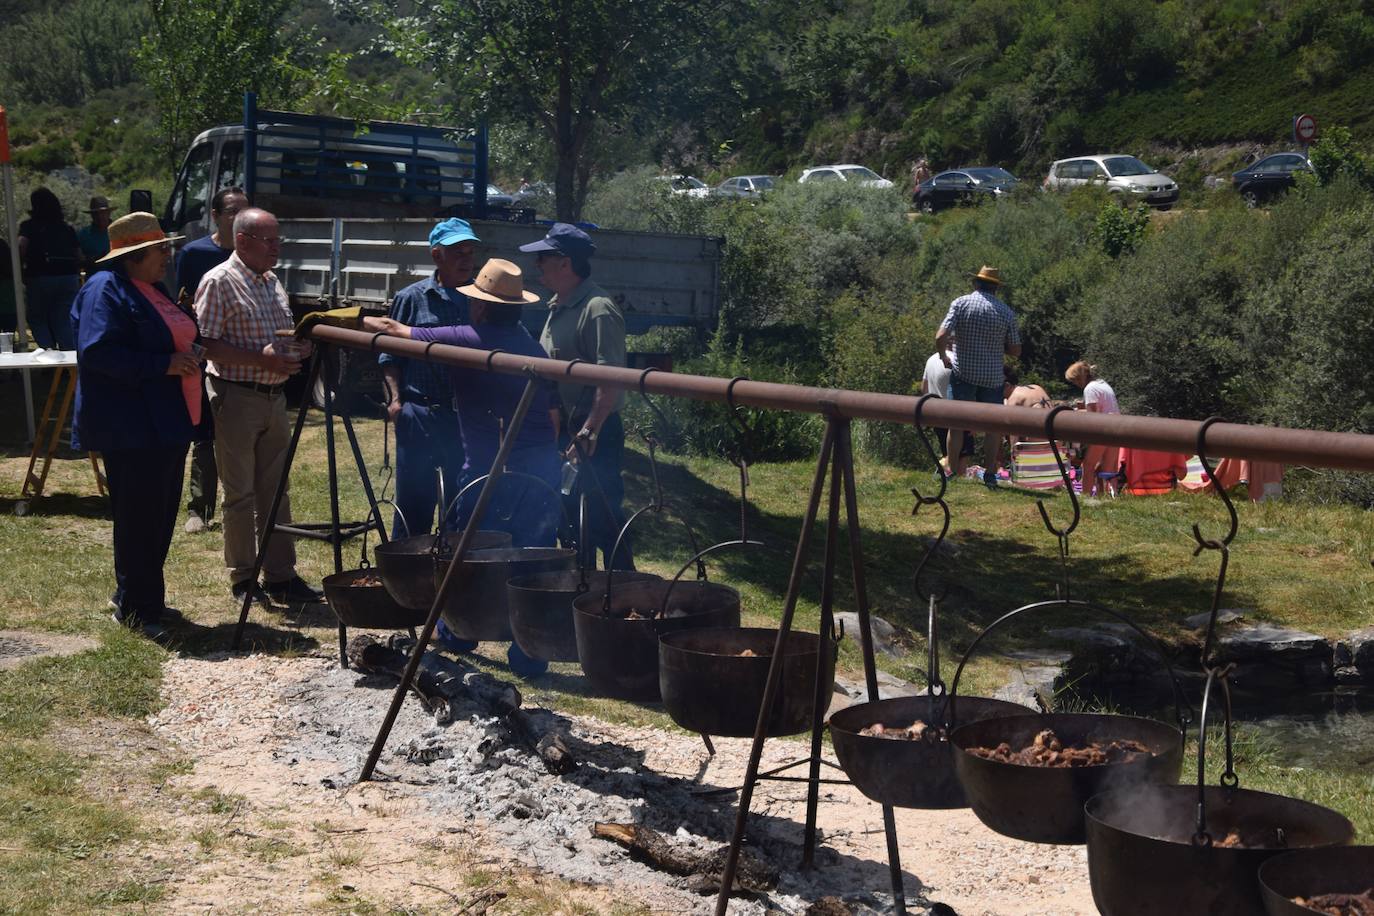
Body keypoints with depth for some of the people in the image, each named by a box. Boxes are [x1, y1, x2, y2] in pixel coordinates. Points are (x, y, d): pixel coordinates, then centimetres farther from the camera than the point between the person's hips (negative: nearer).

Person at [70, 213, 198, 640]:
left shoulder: (153, 290, 17)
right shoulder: (106, 290, -13)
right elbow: (97, 352, -24)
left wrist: (187, 356, 10)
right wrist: (164, 364, -25)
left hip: (167, 424, 10)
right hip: (132, 429, -10)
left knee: (161, 515, 15)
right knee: (140, 519, -4)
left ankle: (146, 599, 26)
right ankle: (135, 609, 6)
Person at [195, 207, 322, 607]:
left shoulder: (272, 282, 15)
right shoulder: (219, 281, -11)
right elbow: (207, 345, -17)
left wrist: (298, 348, 2)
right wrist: (261, 359, -24)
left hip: (275, 397, 8)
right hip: (236, 397, -8)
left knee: (275, 491, 10)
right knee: (240, 493, 1)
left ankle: (280, 575, 16)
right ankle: (242, 579, 11)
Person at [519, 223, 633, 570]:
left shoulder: (597, 309, -17)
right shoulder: (558, 307, 15)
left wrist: (588, 432, -28)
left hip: (594, 435, -10)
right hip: (562, 431, 10)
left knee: (603, 521, -7)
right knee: (571, 518, 16)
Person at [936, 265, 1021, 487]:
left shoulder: (961, 303, -5)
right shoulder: (1007, 312, 0)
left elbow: (940, 337, -14)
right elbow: (1015, 350, 2)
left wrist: (944, 357, 5)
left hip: (962, 374, -1)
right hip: (992, 377, 1)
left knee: (957, 425, 7)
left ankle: (954, 474, 7)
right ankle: (990, 475, 9)